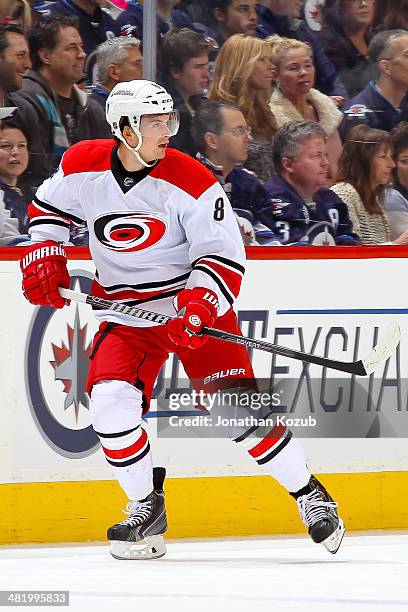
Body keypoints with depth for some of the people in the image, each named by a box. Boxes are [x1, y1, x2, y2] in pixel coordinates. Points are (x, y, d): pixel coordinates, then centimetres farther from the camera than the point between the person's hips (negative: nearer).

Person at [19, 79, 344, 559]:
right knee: (110, 402, -17)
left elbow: (224, 256, -14)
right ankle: (147, 508, 5)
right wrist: (43, 255, 1)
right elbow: (48, 207, 16)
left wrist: (197, 306, -29)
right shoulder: (84, 166, -6)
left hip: (197, 304, -3)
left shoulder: (191, 181, -16)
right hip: (125, 314, 3)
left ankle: (309, 495, 3)